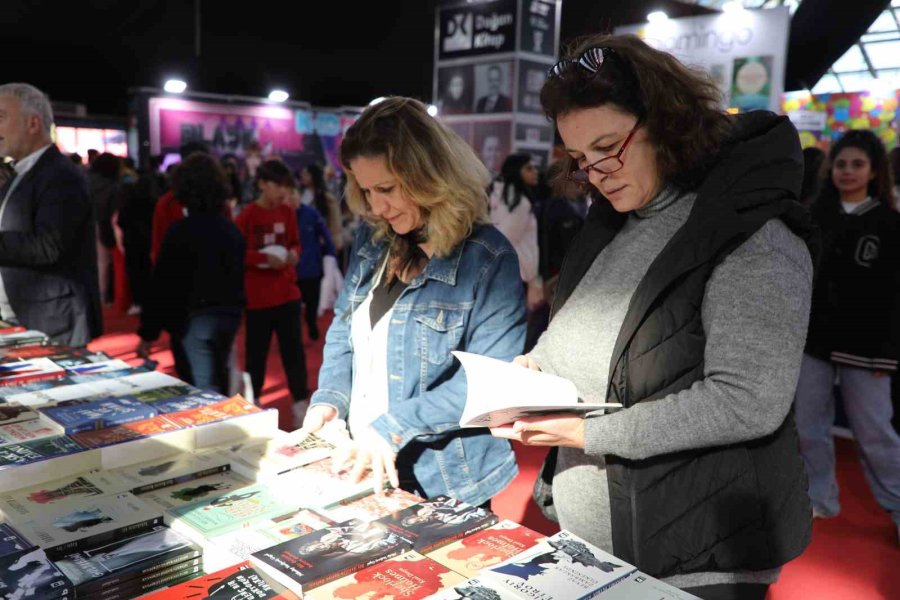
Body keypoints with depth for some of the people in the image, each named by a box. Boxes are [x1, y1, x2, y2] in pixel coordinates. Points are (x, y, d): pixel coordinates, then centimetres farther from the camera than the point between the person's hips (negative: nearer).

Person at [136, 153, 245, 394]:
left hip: (193, 319, -7)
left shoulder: (180, 230, -12)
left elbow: (162, 284, -12)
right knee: (217, 386, 21)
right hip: (229, 317, 7)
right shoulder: (232, 229, 7)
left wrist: (147, 333, -7)